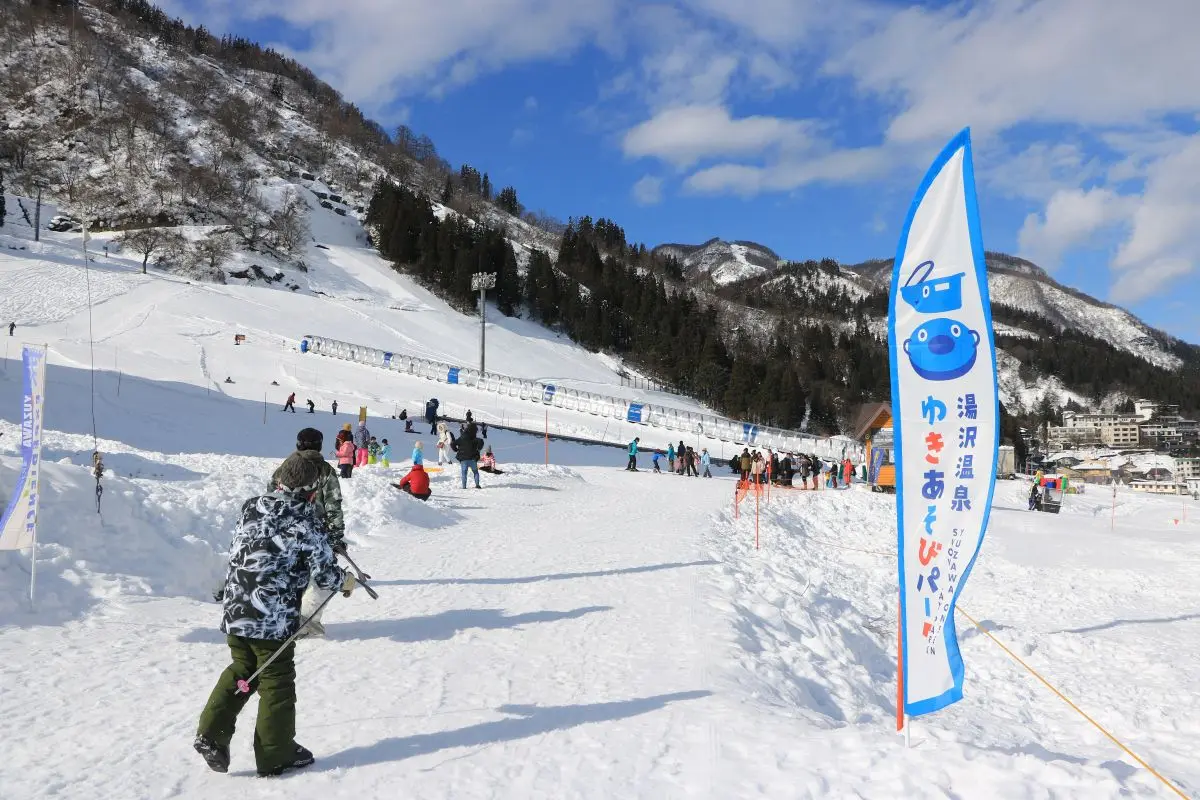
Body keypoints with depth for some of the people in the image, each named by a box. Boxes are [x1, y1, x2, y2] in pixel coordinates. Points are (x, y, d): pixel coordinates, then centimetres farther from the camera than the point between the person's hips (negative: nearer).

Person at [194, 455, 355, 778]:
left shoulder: (251, 507, 4)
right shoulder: (304, 520, -13)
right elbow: (324, 573, -10)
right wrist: (344, 581, 10)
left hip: (235, 612, 6)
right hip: (274, 620, -6)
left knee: (242, 670, 25)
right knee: (276, 682, 8)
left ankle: (211, 733, 17)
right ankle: (275, 755, 19)